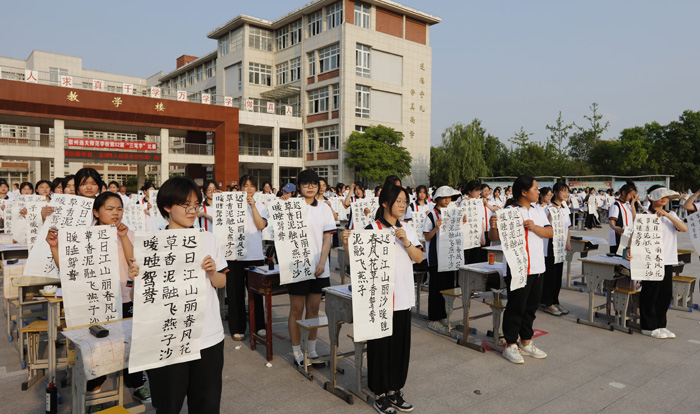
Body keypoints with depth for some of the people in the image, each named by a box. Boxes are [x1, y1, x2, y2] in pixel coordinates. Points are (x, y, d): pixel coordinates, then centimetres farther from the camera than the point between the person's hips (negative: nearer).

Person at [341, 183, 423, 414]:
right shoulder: (372, 230, -10)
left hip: (403, 297, 6)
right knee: (381, 345, 5)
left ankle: (395, 391, 30)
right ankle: (381, 395, 22)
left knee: (401, 344, 13)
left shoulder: (408, 230, 9)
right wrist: (347, 245, -27)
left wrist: (406, 242, -14)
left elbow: (419, 258, 2)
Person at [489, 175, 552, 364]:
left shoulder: (538, 211, 11)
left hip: (537, 267, 7)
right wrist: (493, 226, -36)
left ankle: (526, 343, 31)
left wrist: (534, 227, -14)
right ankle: (510, 345, 15)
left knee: (531, 306, 16)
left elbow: (550, 232, 4)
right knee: (516, 307, 1)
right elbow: (495, 238, -14)